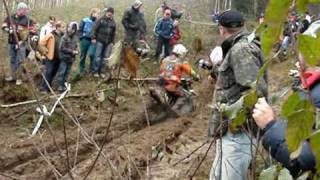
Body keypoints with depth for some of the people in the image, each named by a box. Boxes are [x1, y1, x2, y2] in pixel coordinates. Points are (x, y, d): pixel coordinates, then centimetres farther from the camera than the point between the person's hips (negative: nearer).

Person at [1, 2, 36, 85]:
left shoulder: (28, 20, -5)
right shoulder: (10, 18, 4)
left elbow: (31, 32, -8)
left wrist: (21, 41, -15)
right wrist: (9, 30, -17)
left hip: (21, 43, -4)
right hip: (11, 42, 4)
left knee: (20, 61, -3)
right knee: (12, 60, 14)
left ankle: (19, 77, 7)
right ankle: (13, 76, 27)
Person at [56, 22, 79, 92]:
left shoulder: (75, 37, 4)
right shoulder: (65, 37, -15)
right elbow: (62, 48, -17)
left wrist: (77, 51, -5)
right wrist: (71, 51, -17)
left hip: (71, 58, 6)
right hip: (64, 57, -6)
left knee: (67, 72, 12)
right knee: (61, 72, -1)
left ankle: (64, 85, 22)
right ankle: (60, 86, 6)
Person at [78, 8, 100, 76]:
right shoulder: (85, 21, -3)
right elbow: (80, 30, 1)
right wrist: (82, 37, -7)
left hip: (92, 41, 0)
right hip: (85, 40, 0)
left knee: (92, 54, -18)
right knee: (83, 56, 9)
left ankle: (92, 68, 2)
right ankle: (81, 70, 22)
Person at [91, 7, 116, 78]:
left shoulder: (113, 22, 10)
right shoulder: (101, 20, -3)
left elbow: (113, 33, 16)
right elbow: (95, 29, -3)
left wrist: (112, 42, 12)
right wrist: (94, 38, -7)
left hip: (108, 42, 4)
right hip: (100, 41, -4)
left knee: (104, 57, 6)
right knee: (98, 56, -4)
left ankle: (100, 71, 14)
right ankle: (95, 71, 2)